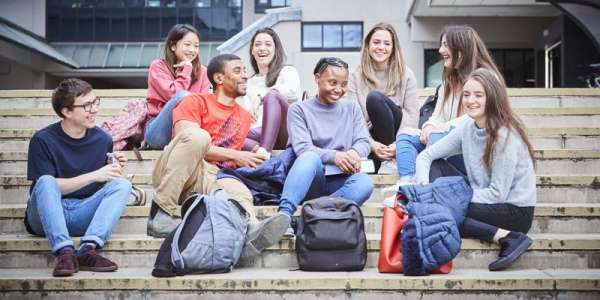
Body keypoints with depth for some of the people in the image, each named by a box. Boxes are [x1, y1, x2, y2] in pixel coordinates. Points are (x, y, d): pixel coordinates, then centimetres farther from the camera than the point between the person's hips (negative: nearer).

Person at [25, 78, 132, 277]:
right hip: (46, 216, -3)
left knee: (123, 185, -19)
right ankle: (64, 252, -42)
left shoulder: (103, 139, 6)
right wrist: (94, 175, -19)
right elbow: (47, 186, -13)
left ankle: (88, 250, -36)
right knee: (46, 182, -31)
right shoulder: (43, 140, -6)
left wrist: (113, 170, -8)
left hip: (83, 216, 3)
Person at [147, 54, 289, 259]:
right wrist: (234, 155, -13)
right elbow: (186, 137, -11)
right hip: (171, 176, -4)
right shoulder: (196, 102, 6)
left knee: (238, 190, -30)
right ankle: (162, 212, -28)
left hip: (209, 180, 4)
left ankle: (251, 231, -67)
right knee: (198, 135, -33)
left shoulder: (244, 116, 24)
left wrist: (250, 158, 3)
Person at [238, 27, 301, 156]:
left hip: (284, 135, -3)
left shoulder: (287, 71, 13)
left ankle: (263, 152, -45)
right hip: (257, 134, 3)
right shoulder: (248, 83, 27)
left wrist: (260, 97, -15)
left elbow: (294, 92, -12)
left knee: (272, 95, -31)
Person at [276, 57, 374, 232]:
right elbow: (302, 148, -5)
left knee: (365, 183, -32)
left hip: (341, 180, 2)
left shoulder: (351, 108, 20)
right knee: (311, 157, -37)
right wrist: (333, 156, -22)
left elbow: (363, 142, 10)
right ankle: (284, 215, -47)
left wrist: (354, 153, -15)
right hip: (312, 180, -2)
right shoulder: (299, 109, 9)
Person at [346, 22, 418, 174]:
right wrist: (371, 145, -21)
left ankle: (391, 161, -23)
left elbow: (412, 115, -4)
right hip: (372, 138, 0)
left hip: (397, 136, 0)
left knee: (374, 97, -26)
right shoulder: (356, 77, 6)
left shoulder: (406, 75, 4)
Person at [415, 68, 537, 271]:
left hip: (515, 211, -7)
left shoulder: (506, 136, -19)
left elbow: (498, 193, -20)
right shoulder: (467, 128, 2)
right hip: (487, 202, 7)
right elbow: (426, 155, 4)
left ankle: (507, 237, -20)